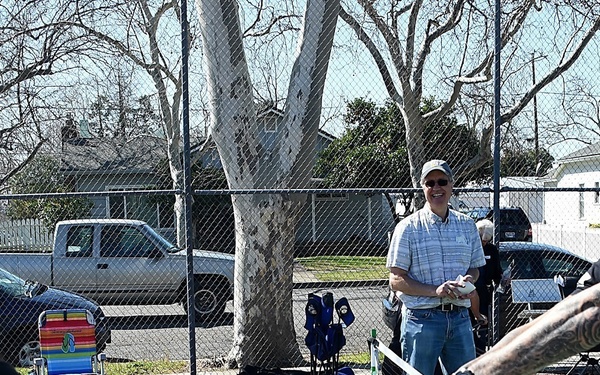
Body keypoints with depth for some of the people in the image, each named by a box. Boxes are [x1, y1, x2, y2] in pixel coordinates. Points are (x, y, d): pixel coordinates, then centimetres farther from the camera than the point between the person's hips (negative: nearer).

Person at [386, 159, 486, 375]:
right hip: (422, 319, -4)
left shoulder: (467, 224, 11)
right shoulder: (408, 227, -2)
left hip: (460, 318, 4)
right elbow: (396, 280, -5)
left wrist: (468, 281, -4)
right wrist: (436, 290, -17)